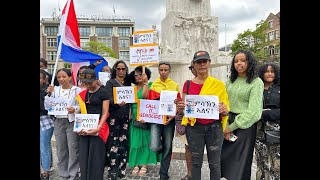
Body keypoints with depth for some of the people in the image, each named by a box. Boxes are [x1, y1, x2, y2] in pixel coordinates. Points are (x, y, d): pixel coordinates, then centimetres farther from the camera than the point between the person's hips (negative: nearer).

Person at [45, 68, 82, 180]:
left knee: (73, 149, -1)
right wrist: (49, 94, -7)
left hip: (72, 122, -4)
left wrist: (74, 109, -25)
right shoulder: (55, 89, 8)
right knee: (61, 149, 12)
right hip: (59, 122, 5)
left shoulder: (77, 90, -5)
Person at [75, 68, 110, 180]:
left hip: (97, 128, -5)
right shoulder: (83, 93, 11)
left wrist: (98, 128, -18)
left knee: (96, 157, 1)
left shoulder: (103, 92, -5)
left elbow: (105, 113, -8)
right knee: (84, 156, 9)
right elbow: (81, 112, 14)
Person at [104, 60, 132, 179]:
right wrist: (117, 103, -29)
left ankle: (121, 169, 19)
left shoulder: (128, 83, 16)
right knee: (113, 143, -6)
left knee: (123, 142, 5)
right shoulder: (110, 83, 3)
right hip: (113, 116, -4)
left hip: (125, 117, 4)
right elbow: (108, 98, -10)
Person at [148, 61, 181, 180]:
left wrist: (173, 115, -11)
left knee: (167, 147, 7)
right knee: (154, 147, -15)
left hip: (169, 119, 1)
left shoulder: (175, 85, 4)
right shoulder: (153, 85, 3)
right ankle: (161, 149, 25)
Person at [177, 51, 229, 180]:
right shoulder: (188, 84, 3)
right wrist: (181, 107, -15)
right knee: (196, 162, 11)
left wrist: (224, 111, -19)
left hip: (214, 127, 0)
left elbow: (225, 110, 4)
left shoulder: (219, 84, 1)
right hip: (194, 127, 1)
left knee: (215, 163, 9)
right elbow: (183, 107, 8)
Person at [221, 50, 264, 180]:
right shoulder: (230, 81, 7)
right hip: (228, 121, 5)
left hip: (245, 124, -5)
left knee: (241, 160, 7)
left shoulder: (256, 82, -8)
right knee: (224, 156, 13)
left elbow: (253, 110, -15)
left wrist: (232, 127, -14)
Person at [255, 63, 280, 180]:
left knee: (276, 162, -1)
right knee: (262, 161, 5)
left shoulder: (278, 89, 5)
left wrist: (265, 113, -11)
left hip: (276, 130, -1)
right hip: (260, 130, 1)